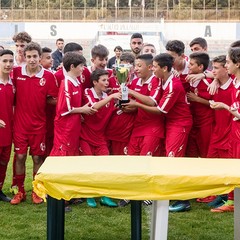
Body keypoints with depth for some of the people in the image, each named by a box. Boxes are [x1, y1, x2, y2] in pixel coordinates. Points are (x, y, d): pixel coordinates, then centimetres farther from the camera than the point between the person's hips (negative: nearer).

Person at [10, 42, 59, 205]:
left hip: (39, 123, 0)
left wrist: (45, 100, -11)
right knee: (20, 157, 3)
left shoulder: (48, 76, -5)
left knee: (38, 158, 6)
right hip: (20, 123, 1)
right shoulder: (16, 72, -3)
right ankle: (20, 191, 18)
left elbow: (53, 99, 2)